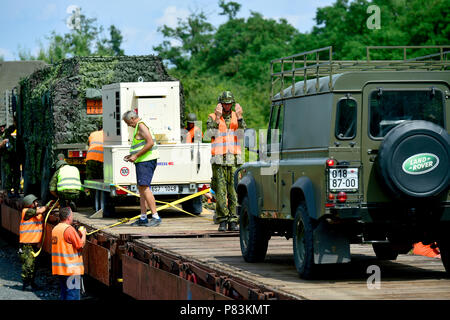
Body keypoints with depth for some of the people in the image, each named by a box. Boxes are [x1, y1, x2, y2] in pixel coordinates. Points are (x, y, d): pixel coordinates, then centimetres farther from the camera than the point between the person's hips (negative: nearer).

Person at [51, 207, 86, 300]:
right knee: (73, 295, -5)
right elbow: (80, 245, -15)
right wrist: (83, 234, 2)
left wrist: (78, 235, 16)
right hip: (71, 270, -9)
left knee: (64, 294, 15)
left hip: (60, 268, 9)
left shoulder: (55, 229, 11)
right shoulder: (69, 229, -17)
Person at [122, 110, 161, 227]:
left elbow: (150, 143, -23)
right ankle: (143, 218, 13)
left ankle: (155, 217, -20)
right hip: (142, 161, 11)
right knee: (141, 188, 10)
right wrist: (132, 155, 20)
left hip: (146, 161, -11)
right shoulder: (138, 126, 22)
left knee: (144, 187, -17)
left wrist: (136, 156, -19)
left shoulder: (141, 125, -11)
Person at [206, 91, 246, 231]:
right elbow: (212, 133, -10)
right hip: (218, 159, -2)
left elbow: (242, 133, -4)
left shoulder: (236, 117, 12)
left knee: (234, 191, -1)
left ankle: (233, 221, 1)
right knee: (220, 191, -4)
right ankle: (222, 221, 0)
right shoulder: (212, 118, 7)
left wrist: (239, 117, -14)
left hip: (234, 159, 2)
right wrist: (218, 117, -18)